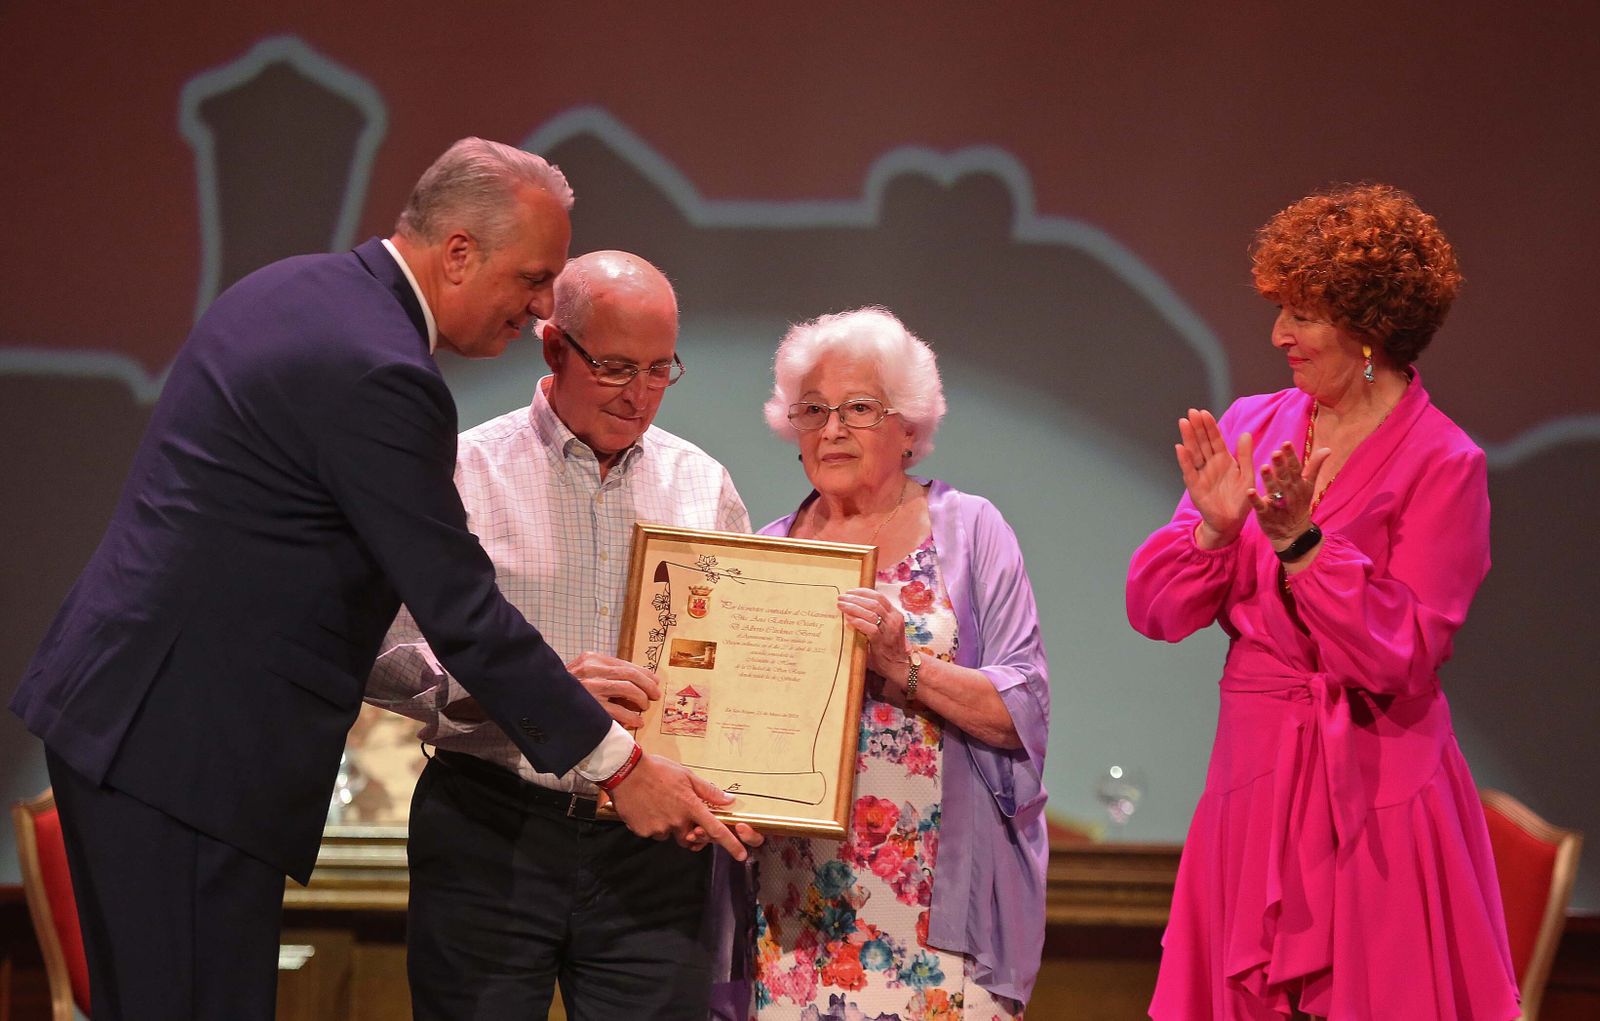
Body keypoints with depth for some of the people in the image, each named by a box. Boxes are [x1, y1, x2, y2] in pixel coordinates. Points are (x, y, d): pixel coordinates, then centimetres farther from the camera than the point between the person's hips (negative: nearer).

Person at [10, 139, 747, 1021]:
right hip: (191, 745, -10)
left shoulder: (285, 289, 11)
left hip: (104, 709, 10)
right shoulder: (378, 373, -19)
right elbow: (462, 613, -17)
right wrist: (621, 769, -11)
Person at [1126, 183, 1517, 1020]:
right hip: (1254, 788, 5)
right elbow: (1153, 607, 4)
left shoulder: (1441, 464, -7)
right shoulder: (1253, 426, 7)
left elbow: (1400, 658, -14)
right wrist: (1214, 527, -14)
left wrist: (1301, 541, -21)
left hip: (1372, 800, -5)